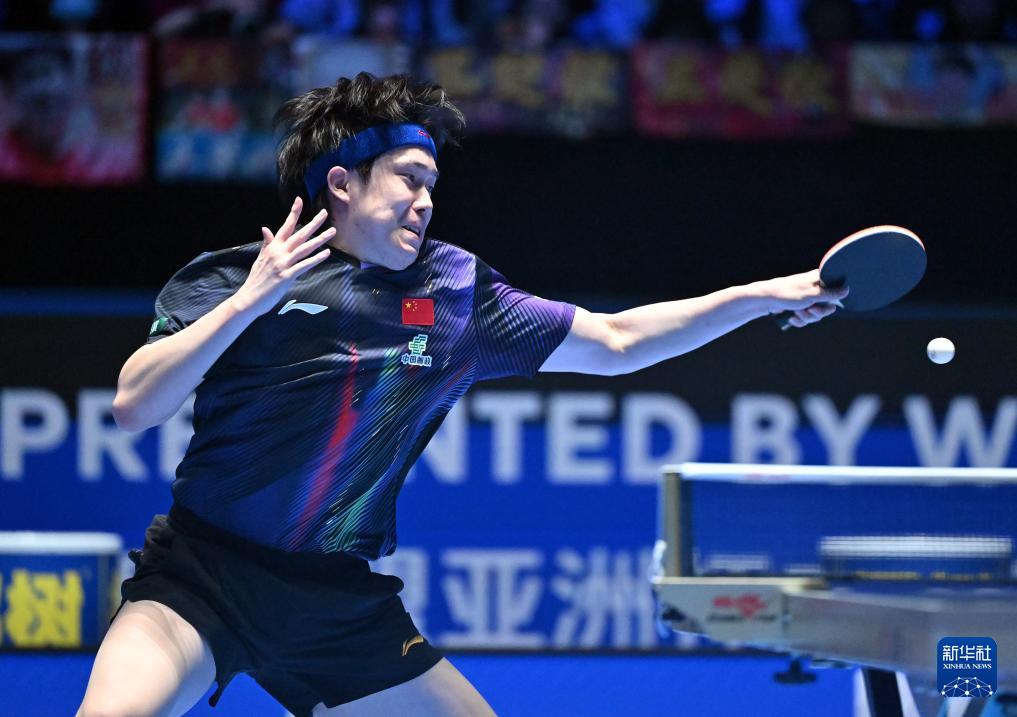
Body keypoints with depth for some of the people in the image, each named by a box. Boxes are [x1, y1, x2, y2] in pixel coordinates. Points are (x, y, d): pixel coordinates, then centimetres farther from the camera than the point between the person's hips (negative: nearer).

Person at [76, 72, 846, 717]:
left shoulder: (453, 291, 5)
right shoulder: (233, 281, -5)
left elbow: (614, 342, 11)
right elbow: (134, 405, -16)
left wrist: (762, 296, 6)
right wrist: (247, 303, -23)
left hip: (342, 600, 5)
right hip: (204, 572, -5)